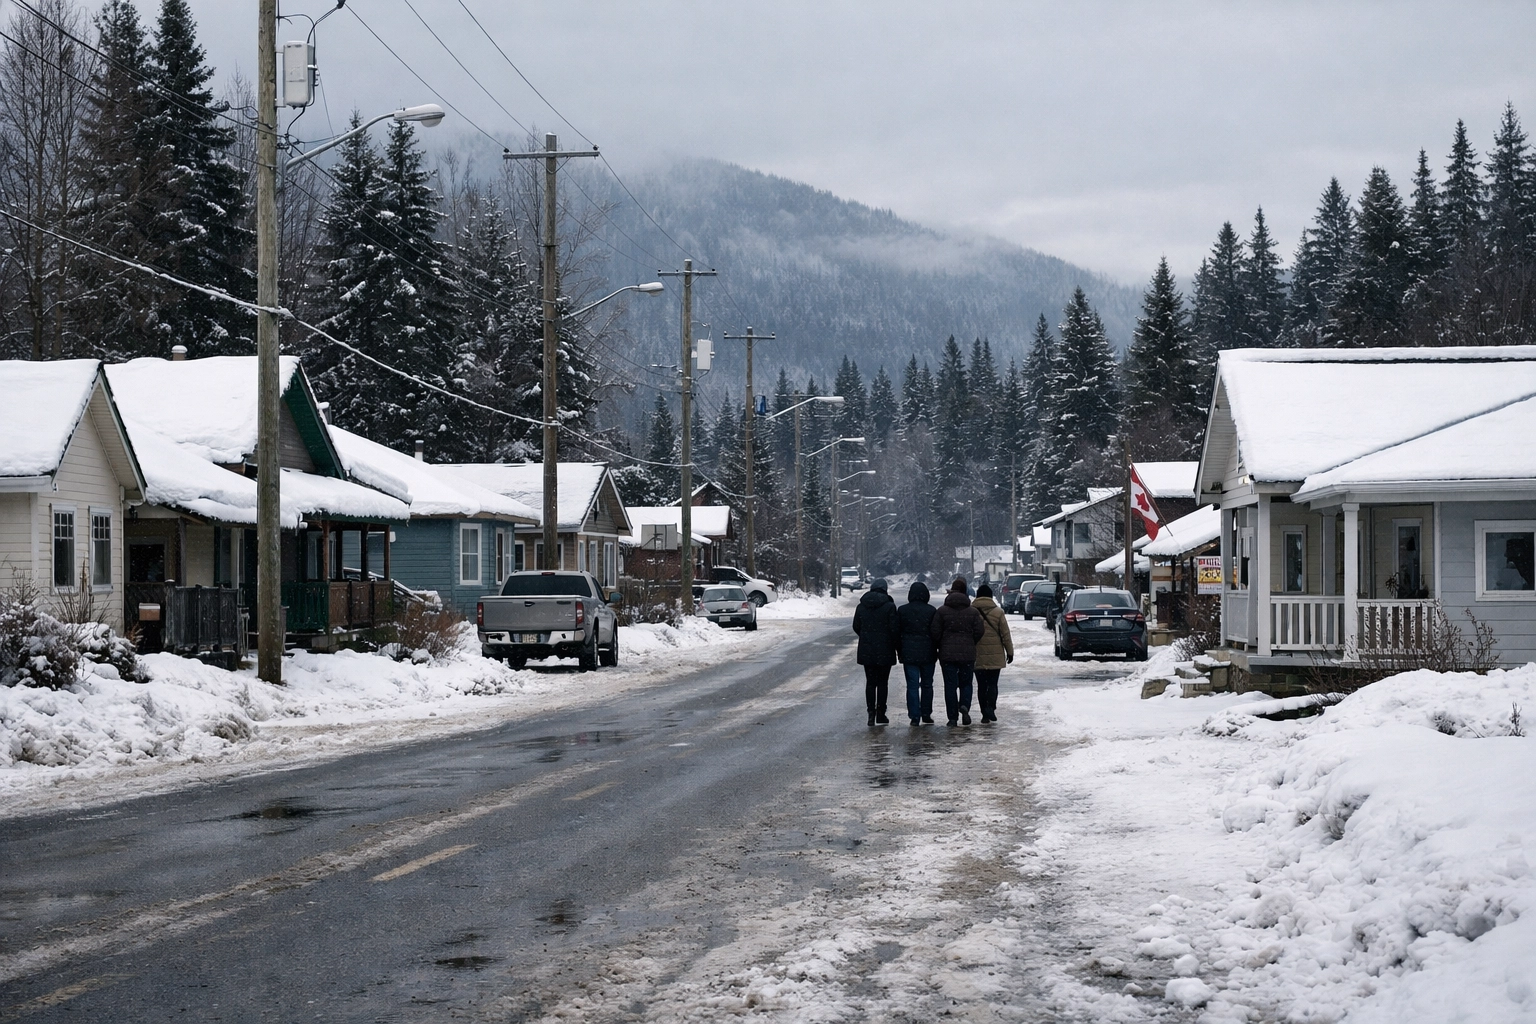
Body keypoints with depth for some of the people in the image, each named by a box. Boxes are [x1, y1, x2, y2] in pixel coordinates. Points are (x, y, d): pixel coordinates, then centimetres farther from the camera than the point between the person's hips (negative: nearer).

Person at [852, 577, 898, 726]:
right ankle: (880, 715, 8)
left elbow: (856, 627, 9)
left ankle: (871, 713, -1)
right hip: (884, 651, -3)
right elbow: (894, 629, -13)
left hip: (866, 651, 3)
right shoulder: (889, 606, -10)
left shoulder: (861, 606, 2)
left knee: (870, 682, 8)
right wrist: (896, 646, 0)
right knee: (882, 682, 6)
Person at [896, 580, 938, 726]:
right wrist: (938, 650, 10)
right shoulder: (931, 611, -4)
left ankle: (914, 716, -4)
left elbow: (897, 632, 3)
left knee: (912, 685, 0)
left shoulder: (902, 610, -1)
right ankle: (926, 714, 15)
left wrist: (899, 651, 12)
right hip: (927, 653, 0)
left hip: (909, 653, 0)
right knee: (927, 684, 12)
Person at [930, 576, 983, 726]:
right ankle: (964, 706, -13)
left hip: (947, 654, -1)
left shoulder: (942, 611, -4)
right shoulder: (973, 612, 1)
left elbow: (935, 632, -5)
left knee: (950, 685, 4)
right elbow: (979, 631, 0)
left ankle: (952, 717, 2)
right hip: (968, 654, 1)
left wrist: (939, 647, 12)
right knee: (966, 683, 13)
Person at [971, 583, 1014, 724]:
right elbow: (1005, 634, -1)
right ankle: (990, 706, -16)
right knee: (992, 683, 6)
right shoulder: (998, 612, -4)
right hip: (995, 656, -1)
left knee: (981, 685, 8)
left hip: (977, 656, 1)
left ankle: (985, 714, 8)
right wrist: (1010, 652, 7)